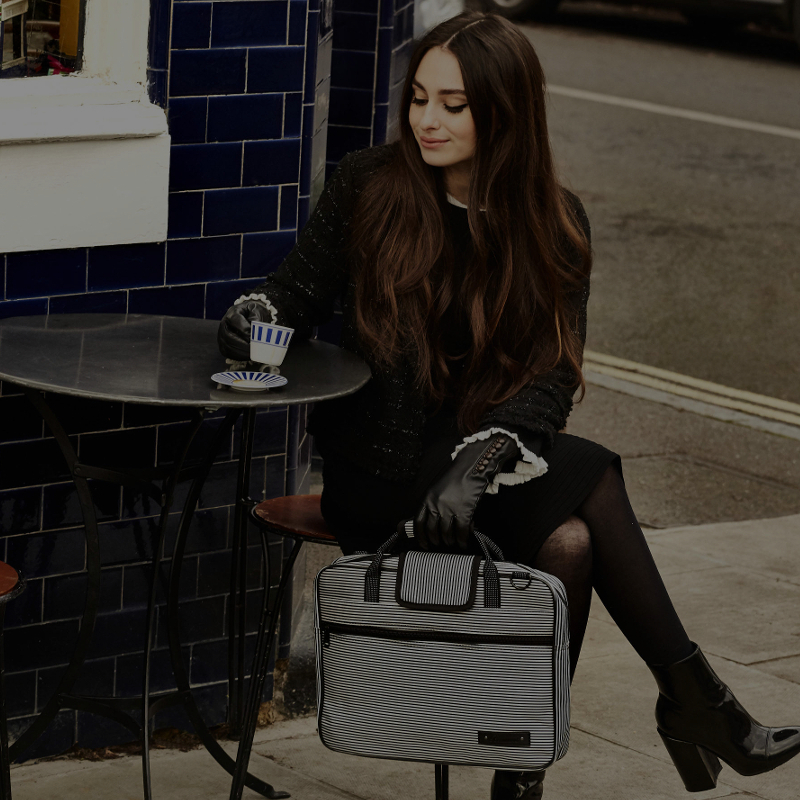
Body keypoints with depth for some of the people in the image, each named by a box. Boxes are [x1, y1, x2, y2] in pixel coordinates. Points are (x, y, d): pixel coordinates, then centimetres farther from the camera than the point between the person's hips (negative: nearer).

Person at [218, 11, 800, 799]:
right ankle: (692, 695, -21)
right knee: (589, 477, -27)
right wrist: (254, 317, -21)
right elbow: (298, 292, 4)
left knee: (571, 540, -32)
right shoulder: (366, 186, -1)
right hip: (378, 460, -3)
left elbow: (552, 379, -7)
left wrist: (480, 458, -25)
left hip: (493, 450, 3)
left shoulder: (556, 226, 1)